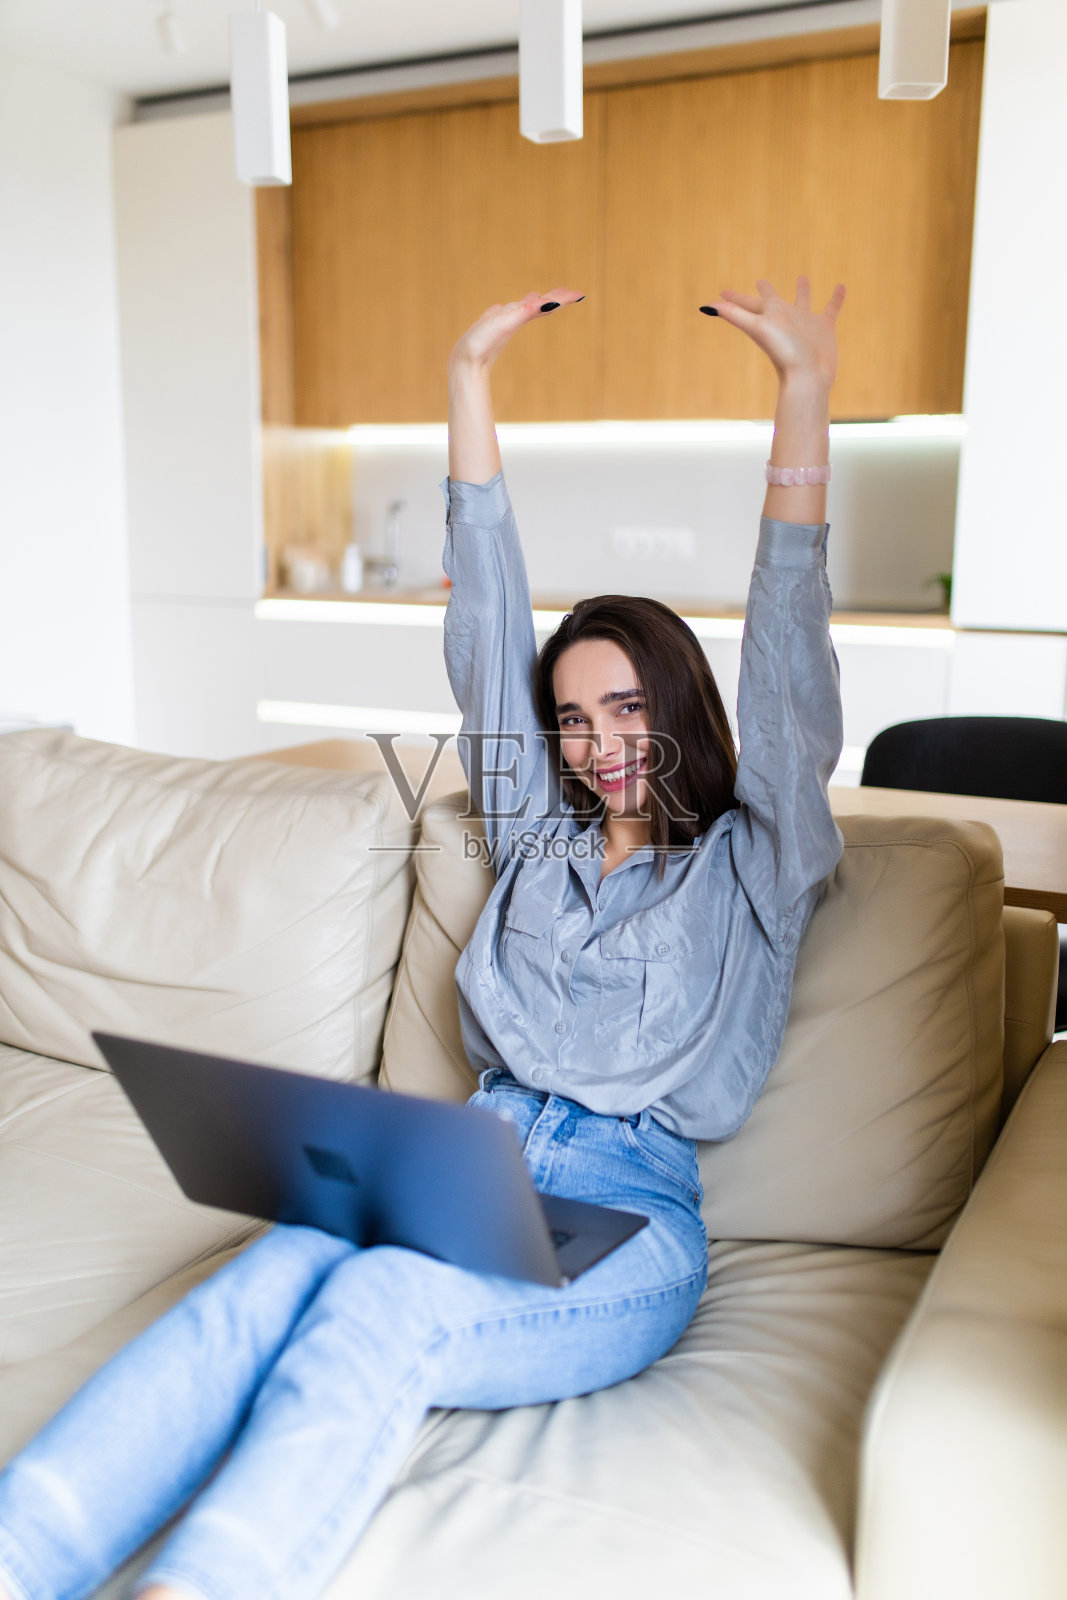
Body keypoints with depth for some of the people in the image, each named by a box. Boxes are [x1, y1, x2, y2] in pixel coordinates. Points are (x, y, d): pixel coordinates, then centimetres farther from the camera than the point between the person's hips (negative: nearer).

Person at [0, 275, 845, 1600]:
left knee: (379, 1307, -34)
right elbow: (486, 621, 18)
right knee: (274, 1274, -30)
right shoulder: (539, 837, 21)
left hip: (627, 1214, -3)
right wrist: (471, 373, 18)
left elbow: (787, 657, 1)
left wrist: (805, 390, -5)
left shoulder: (749, 864, 12)